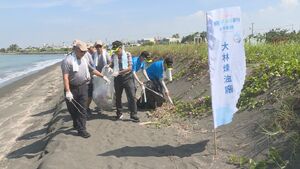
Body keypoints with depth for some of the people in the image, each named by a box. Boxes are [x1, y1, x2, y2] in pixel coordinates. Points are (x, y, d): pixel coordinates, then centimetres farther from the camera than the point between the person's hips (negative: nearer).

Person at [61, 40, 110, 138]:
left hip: (83, 87, 4)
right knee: (72, 109, 11)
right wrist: (67, 91, -26)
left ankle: (81, 129, 8)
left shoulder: (86, 58, 4)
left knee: (82, 109, 2)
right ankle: (76, 124, 35)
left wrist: (103, 76, 16)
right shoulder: (68, 60, -14)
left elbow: (92, 69, 17)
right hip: (72, 88, -3)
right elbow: (65, 77, -20)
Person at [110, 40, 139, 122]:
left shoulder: (127, 55, -8)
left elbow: (130, 67, -14)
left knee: (132, 96, -6)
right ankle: (119, 113, 28)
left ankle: (133, 115, 1)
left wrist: (119, 72, -23)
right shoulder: (113, 56, 1)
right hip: (117, 78, 3)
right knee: (118, 96, 12)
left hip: (127, 78, -3)